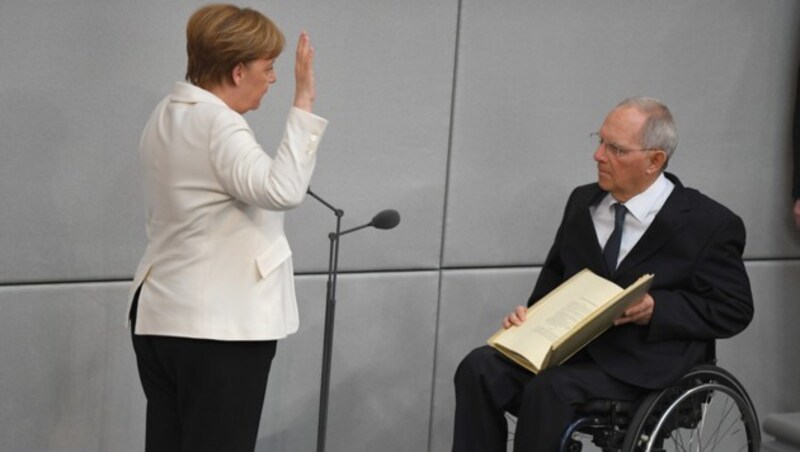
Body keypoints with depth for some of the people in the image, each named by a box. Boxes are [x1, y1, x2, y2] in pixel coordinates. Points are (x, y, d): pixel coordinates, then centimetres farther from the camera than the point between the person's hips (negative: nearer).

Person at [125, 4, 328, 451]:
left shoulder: (167, 115, 13)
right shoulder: (216, 121, -18)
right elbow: (282, 190, -32)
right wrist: (304, 104, -29)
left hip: (160, 316, 9)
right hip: (219, 327, -9)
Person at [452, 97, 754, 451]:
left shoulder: (710, 224, -4)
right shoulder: (583, 202, 13)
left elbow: (734, 309, -5)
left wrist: (657, 309, -18)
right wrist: (529, 316, 0)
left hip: (646, 364, -5)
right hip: (570, 342, 6)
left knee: (549, 388, -33)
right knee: (479, 367, -21)